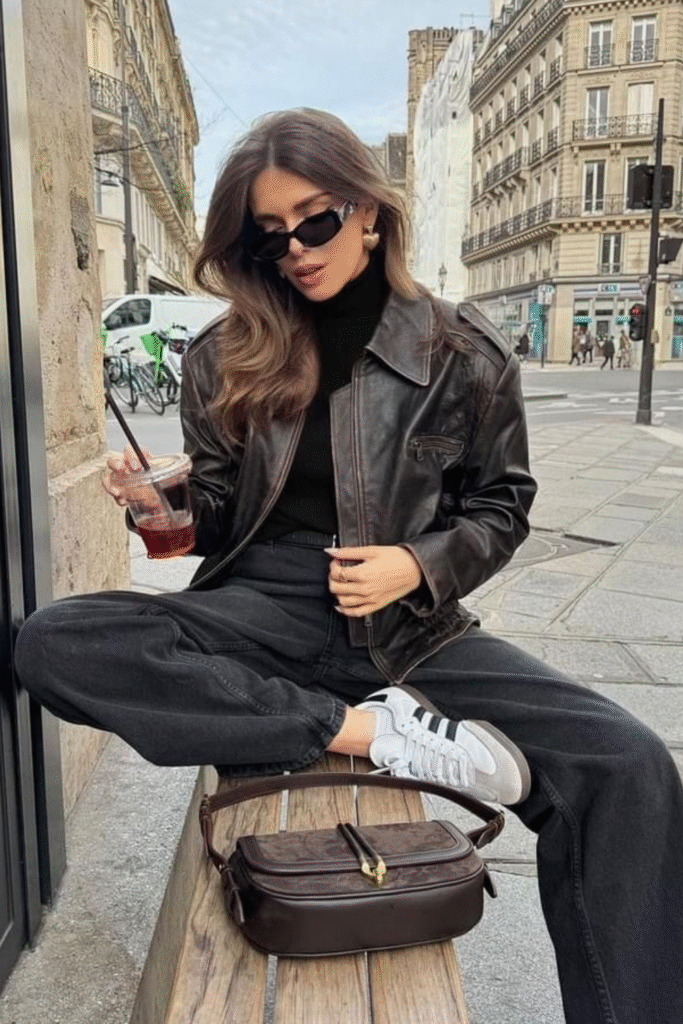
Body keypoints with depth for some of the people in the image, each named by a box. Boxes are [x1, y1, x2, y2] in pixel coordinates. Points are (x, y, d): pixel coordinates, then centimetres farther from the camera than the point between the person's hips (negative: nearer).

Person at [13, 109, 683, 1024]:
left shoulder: (463, 352, 1)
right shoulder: (224, 357, 4)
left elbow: (501, 507, 9)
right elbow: (218, 519, 10)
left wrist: (422, 566, -11)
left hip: (408, 629, -1)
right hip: (264, 611, 2)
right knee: (52, 643, -26)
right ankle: (375, 731, -22)